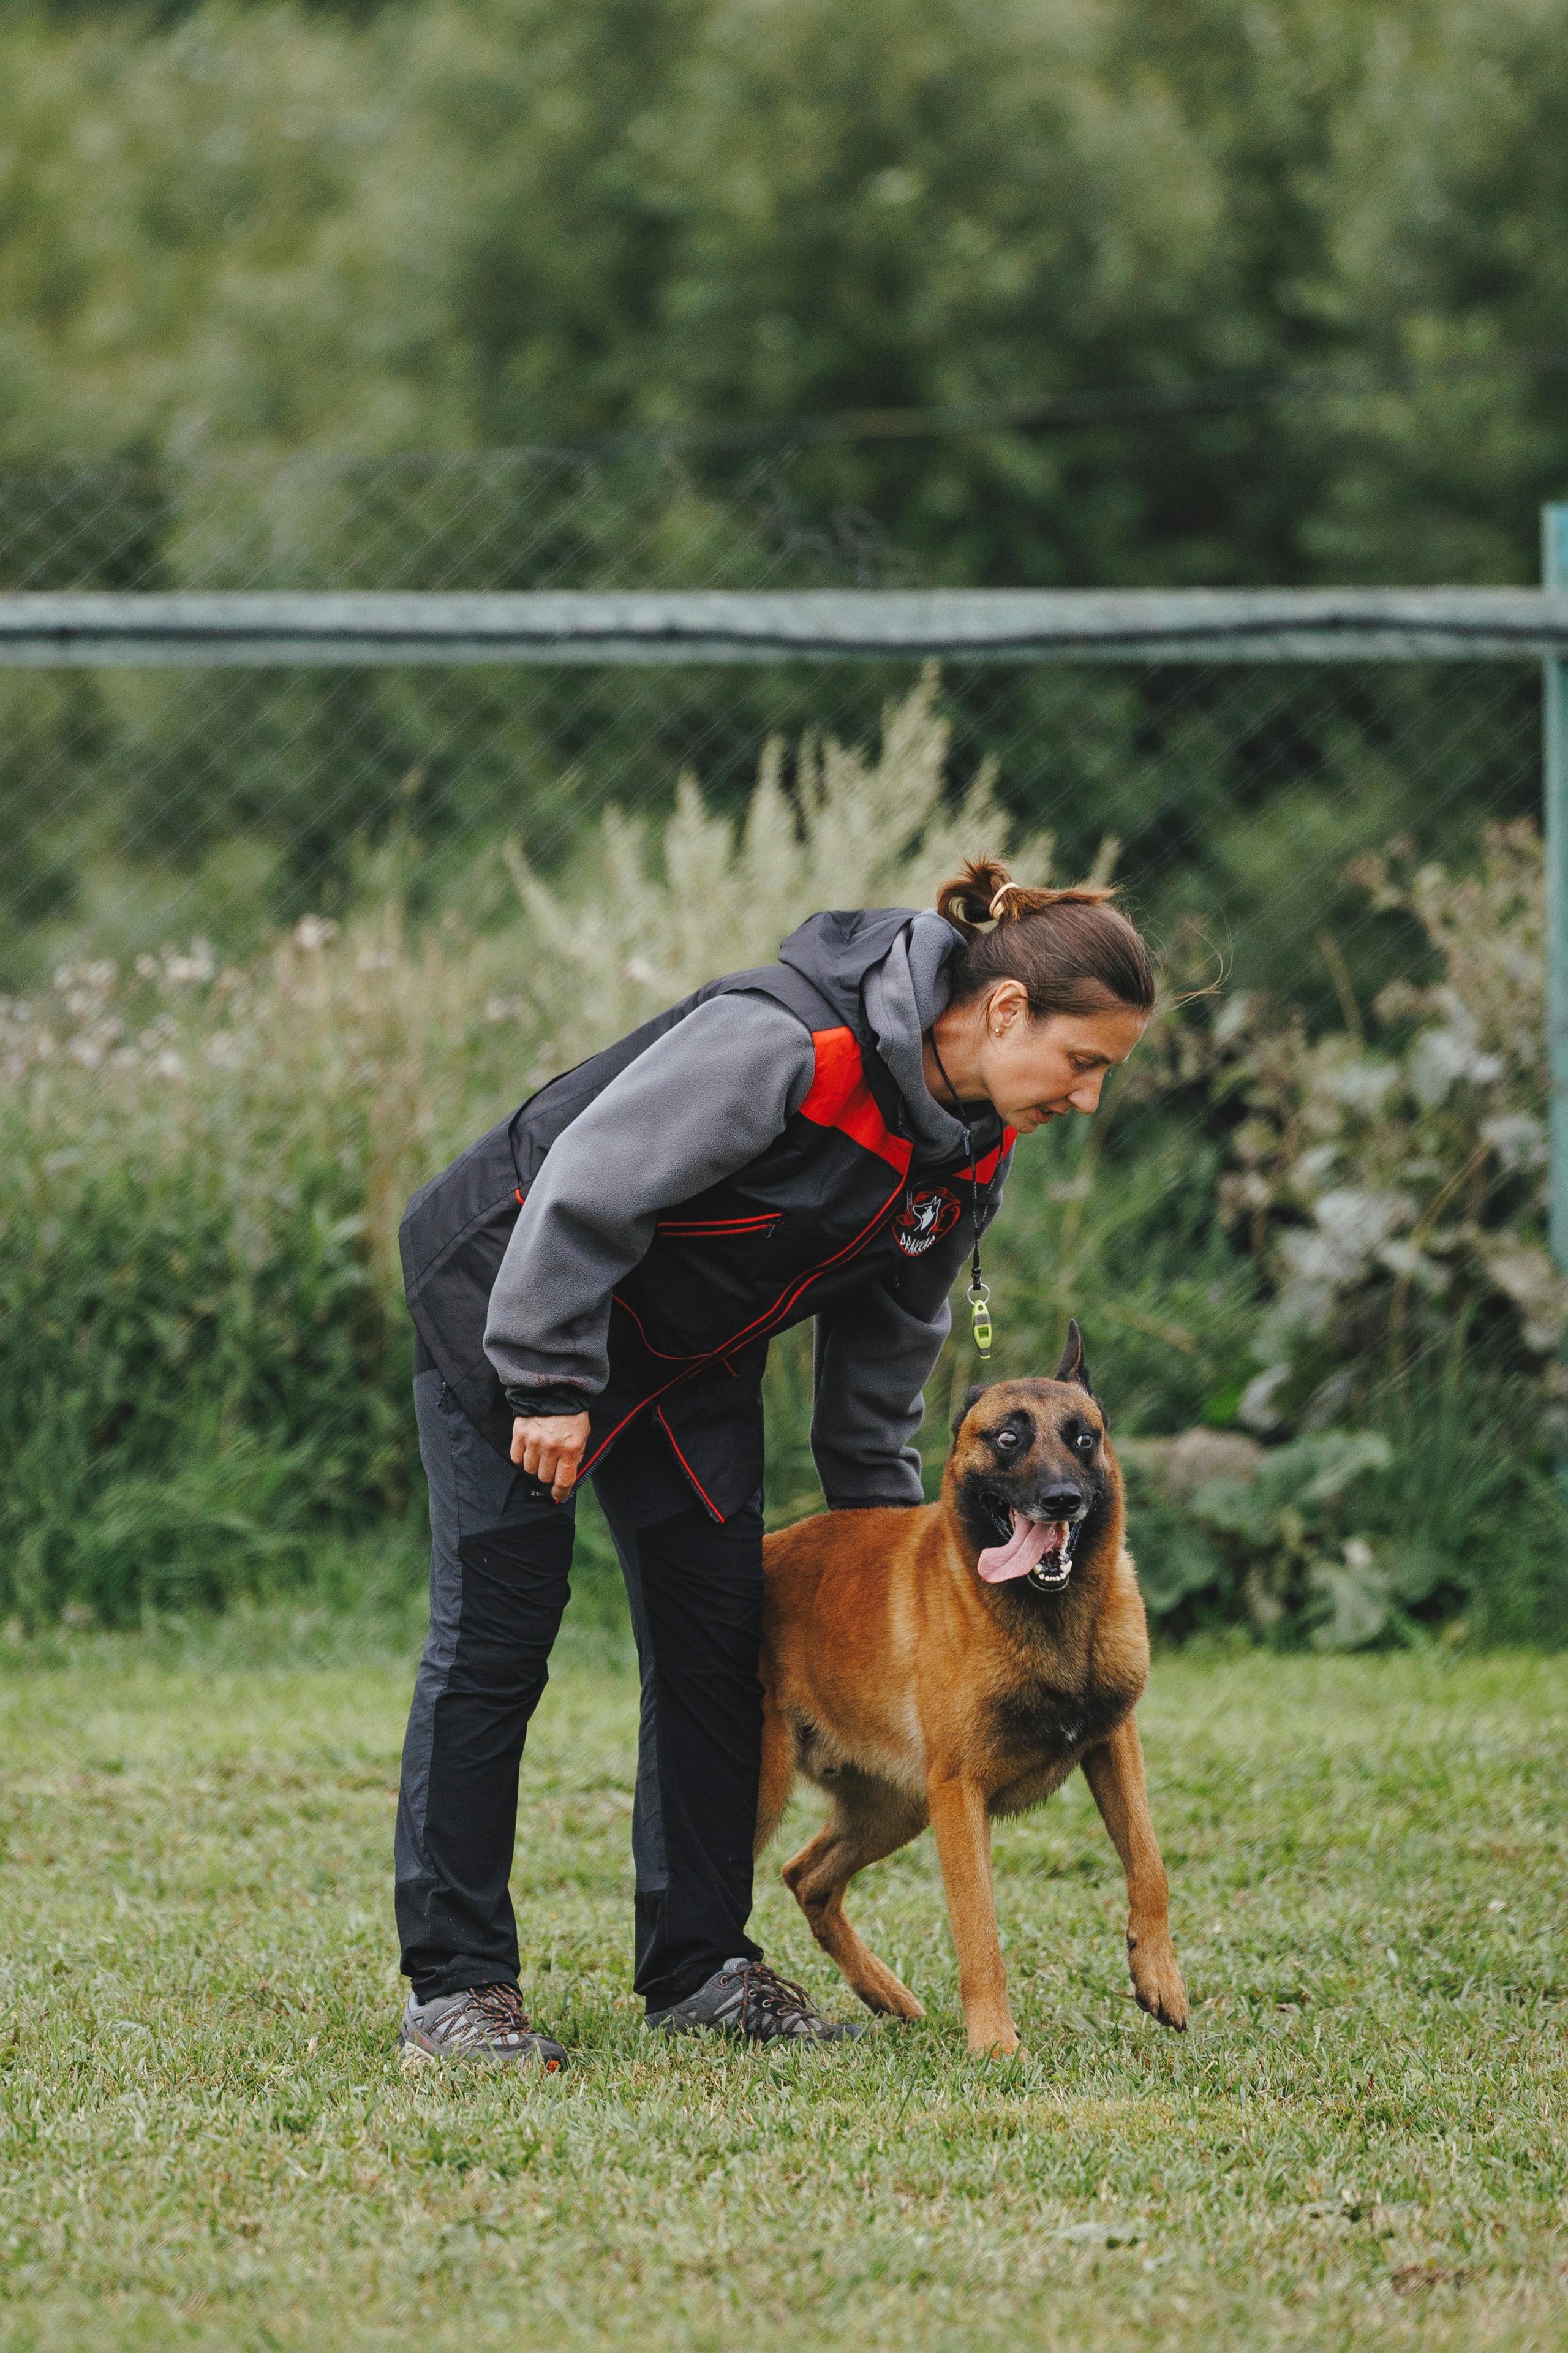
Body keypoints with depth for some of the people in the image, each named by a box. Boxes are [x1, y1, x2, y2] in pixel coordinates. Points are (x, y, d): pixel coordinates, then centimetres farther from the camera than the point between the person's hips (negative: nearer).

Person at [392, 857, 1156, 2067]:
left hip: (689, 1353, 8)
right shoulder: (785, 1046, -33)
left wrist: (881, 1511, 11)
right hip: (512, 1289, -8)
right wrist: (553, 1385, -25)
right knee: (495, 1635, -7)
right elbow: (588, 1186, -31)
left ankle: (701, 1966, 13)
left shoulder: (975, 1150, -5)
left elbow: (887, 1334, 9)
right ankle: (453, 1984, -4)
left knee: (718, 1641, 4)